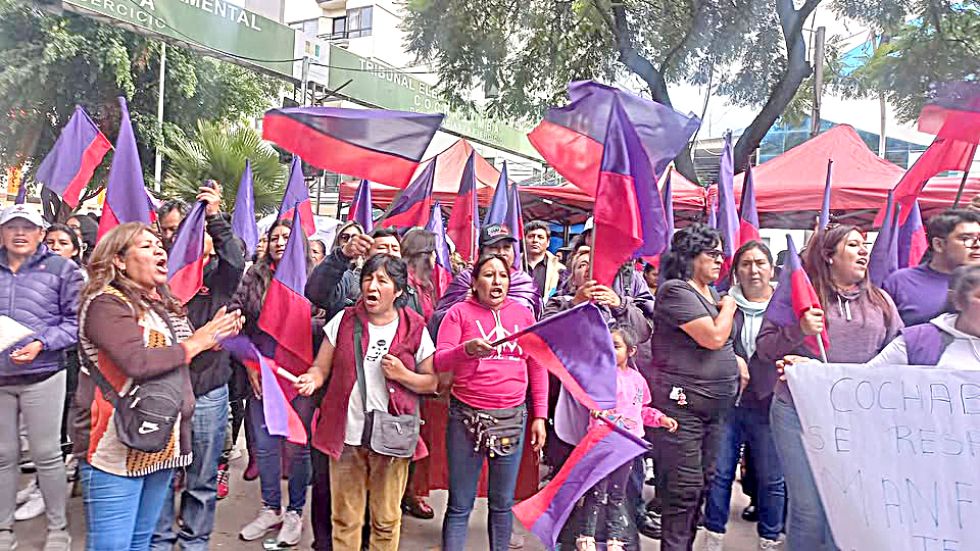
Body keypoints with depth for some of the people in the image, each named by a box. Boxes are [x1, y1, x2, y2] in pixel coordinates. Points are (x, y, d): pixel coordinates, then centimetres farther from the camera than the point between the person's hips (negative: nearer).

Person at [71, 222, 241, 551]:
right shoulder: (106, 304, -12)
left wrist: (214, 336, 7)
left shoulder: (161, 301, 15)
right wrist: (195, 342, -15)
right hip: (117, 448, -8)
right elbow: (137, 363, -27)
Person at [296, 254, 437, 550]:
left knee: (386, 520, 11)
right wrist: (311, 379, -18)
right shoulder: (343, 321, 2)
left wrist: (402, 375, -15)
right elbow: (321, 368, 4)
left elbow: (431, 382, 3)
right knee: (345, 519, 12)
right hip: (346, 435, 1)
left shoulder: (415, 329, -2)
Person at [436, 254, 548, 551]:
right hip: (467, 415, -2)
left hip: (512, 417, 2)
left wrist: (539, 416, 6)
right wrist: (467, 349, -26)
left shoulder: (523, 313, 8)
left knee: (502, 503, 10)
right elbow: (440, 361, -7)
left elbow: (537, 367, 10)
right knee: (460, 505, 3)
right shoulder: (459, 312, 1)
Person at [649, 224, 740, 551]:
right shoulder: (675, 291, -12)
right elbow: (713, 337, -19)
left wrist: (736, 362, 11)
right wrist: (728, 306, -3)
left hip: (715, 406, 9)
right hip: (682, 404, -9)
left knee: (701, 484, 13)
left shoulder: (712, 294, 16)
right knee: (684, 487, -6)